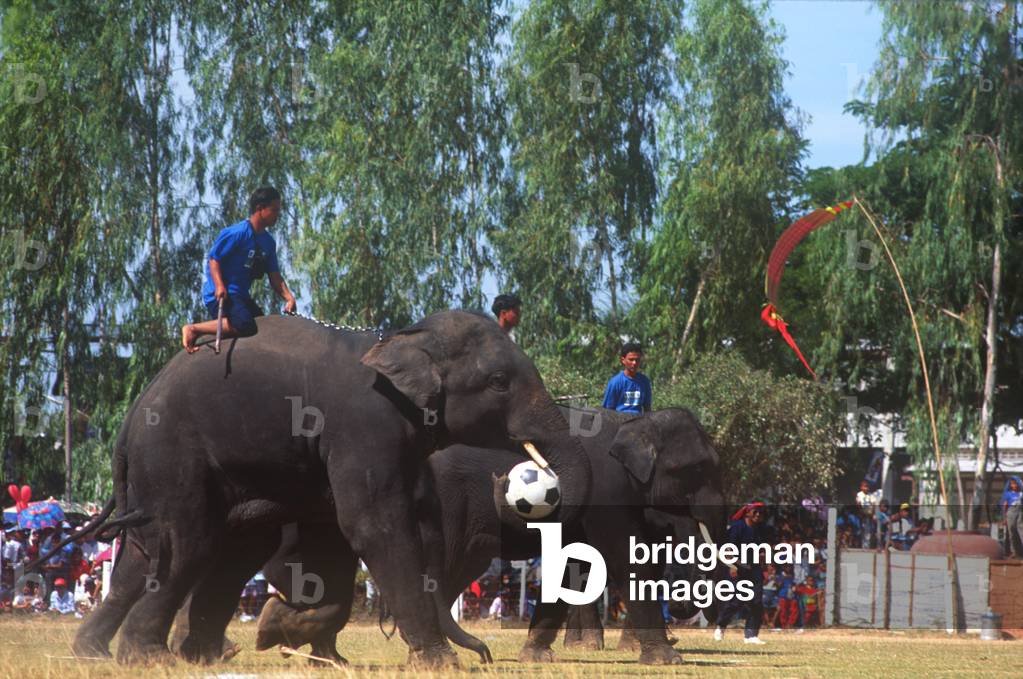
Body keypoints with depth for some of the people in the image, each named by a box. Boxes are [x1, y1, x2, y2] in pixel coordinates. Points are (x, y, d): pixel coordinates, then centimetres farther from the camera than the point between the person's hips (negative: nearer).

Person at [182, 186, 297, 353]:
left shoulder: (268, 242, 13)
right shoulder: (238, 233, -13)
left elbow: (274, 277, 12)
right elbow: (213, 259, -14)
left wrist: (289, 297, -4)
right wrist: (220, 286, -27)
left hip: (240, 295, 9)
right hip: (221, 295, -9)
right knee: (244, 325, -30)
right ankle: (193, 330, -17)